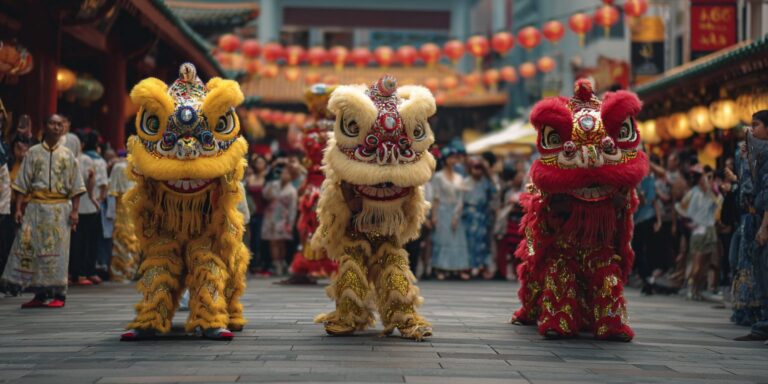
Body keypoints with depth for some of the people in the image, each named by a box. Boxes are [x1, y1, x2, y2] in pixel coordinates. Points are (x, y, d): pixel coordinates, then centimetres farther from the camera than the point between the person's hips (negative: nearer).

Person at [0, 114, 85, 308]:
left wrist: (74, 211, -4)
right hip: (36, 206, 1)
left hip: (60, 208, -1)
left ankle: (58, 294, 4)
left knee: (57, 251, -3)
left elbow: (76, 187, 5)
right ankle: (40, 294, 6)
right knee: (29, 247, -2)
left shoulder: (67, 156, 8)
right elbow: (23, 183, 6)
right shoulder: (33, 153, 7)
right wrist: (18, 208, -2)